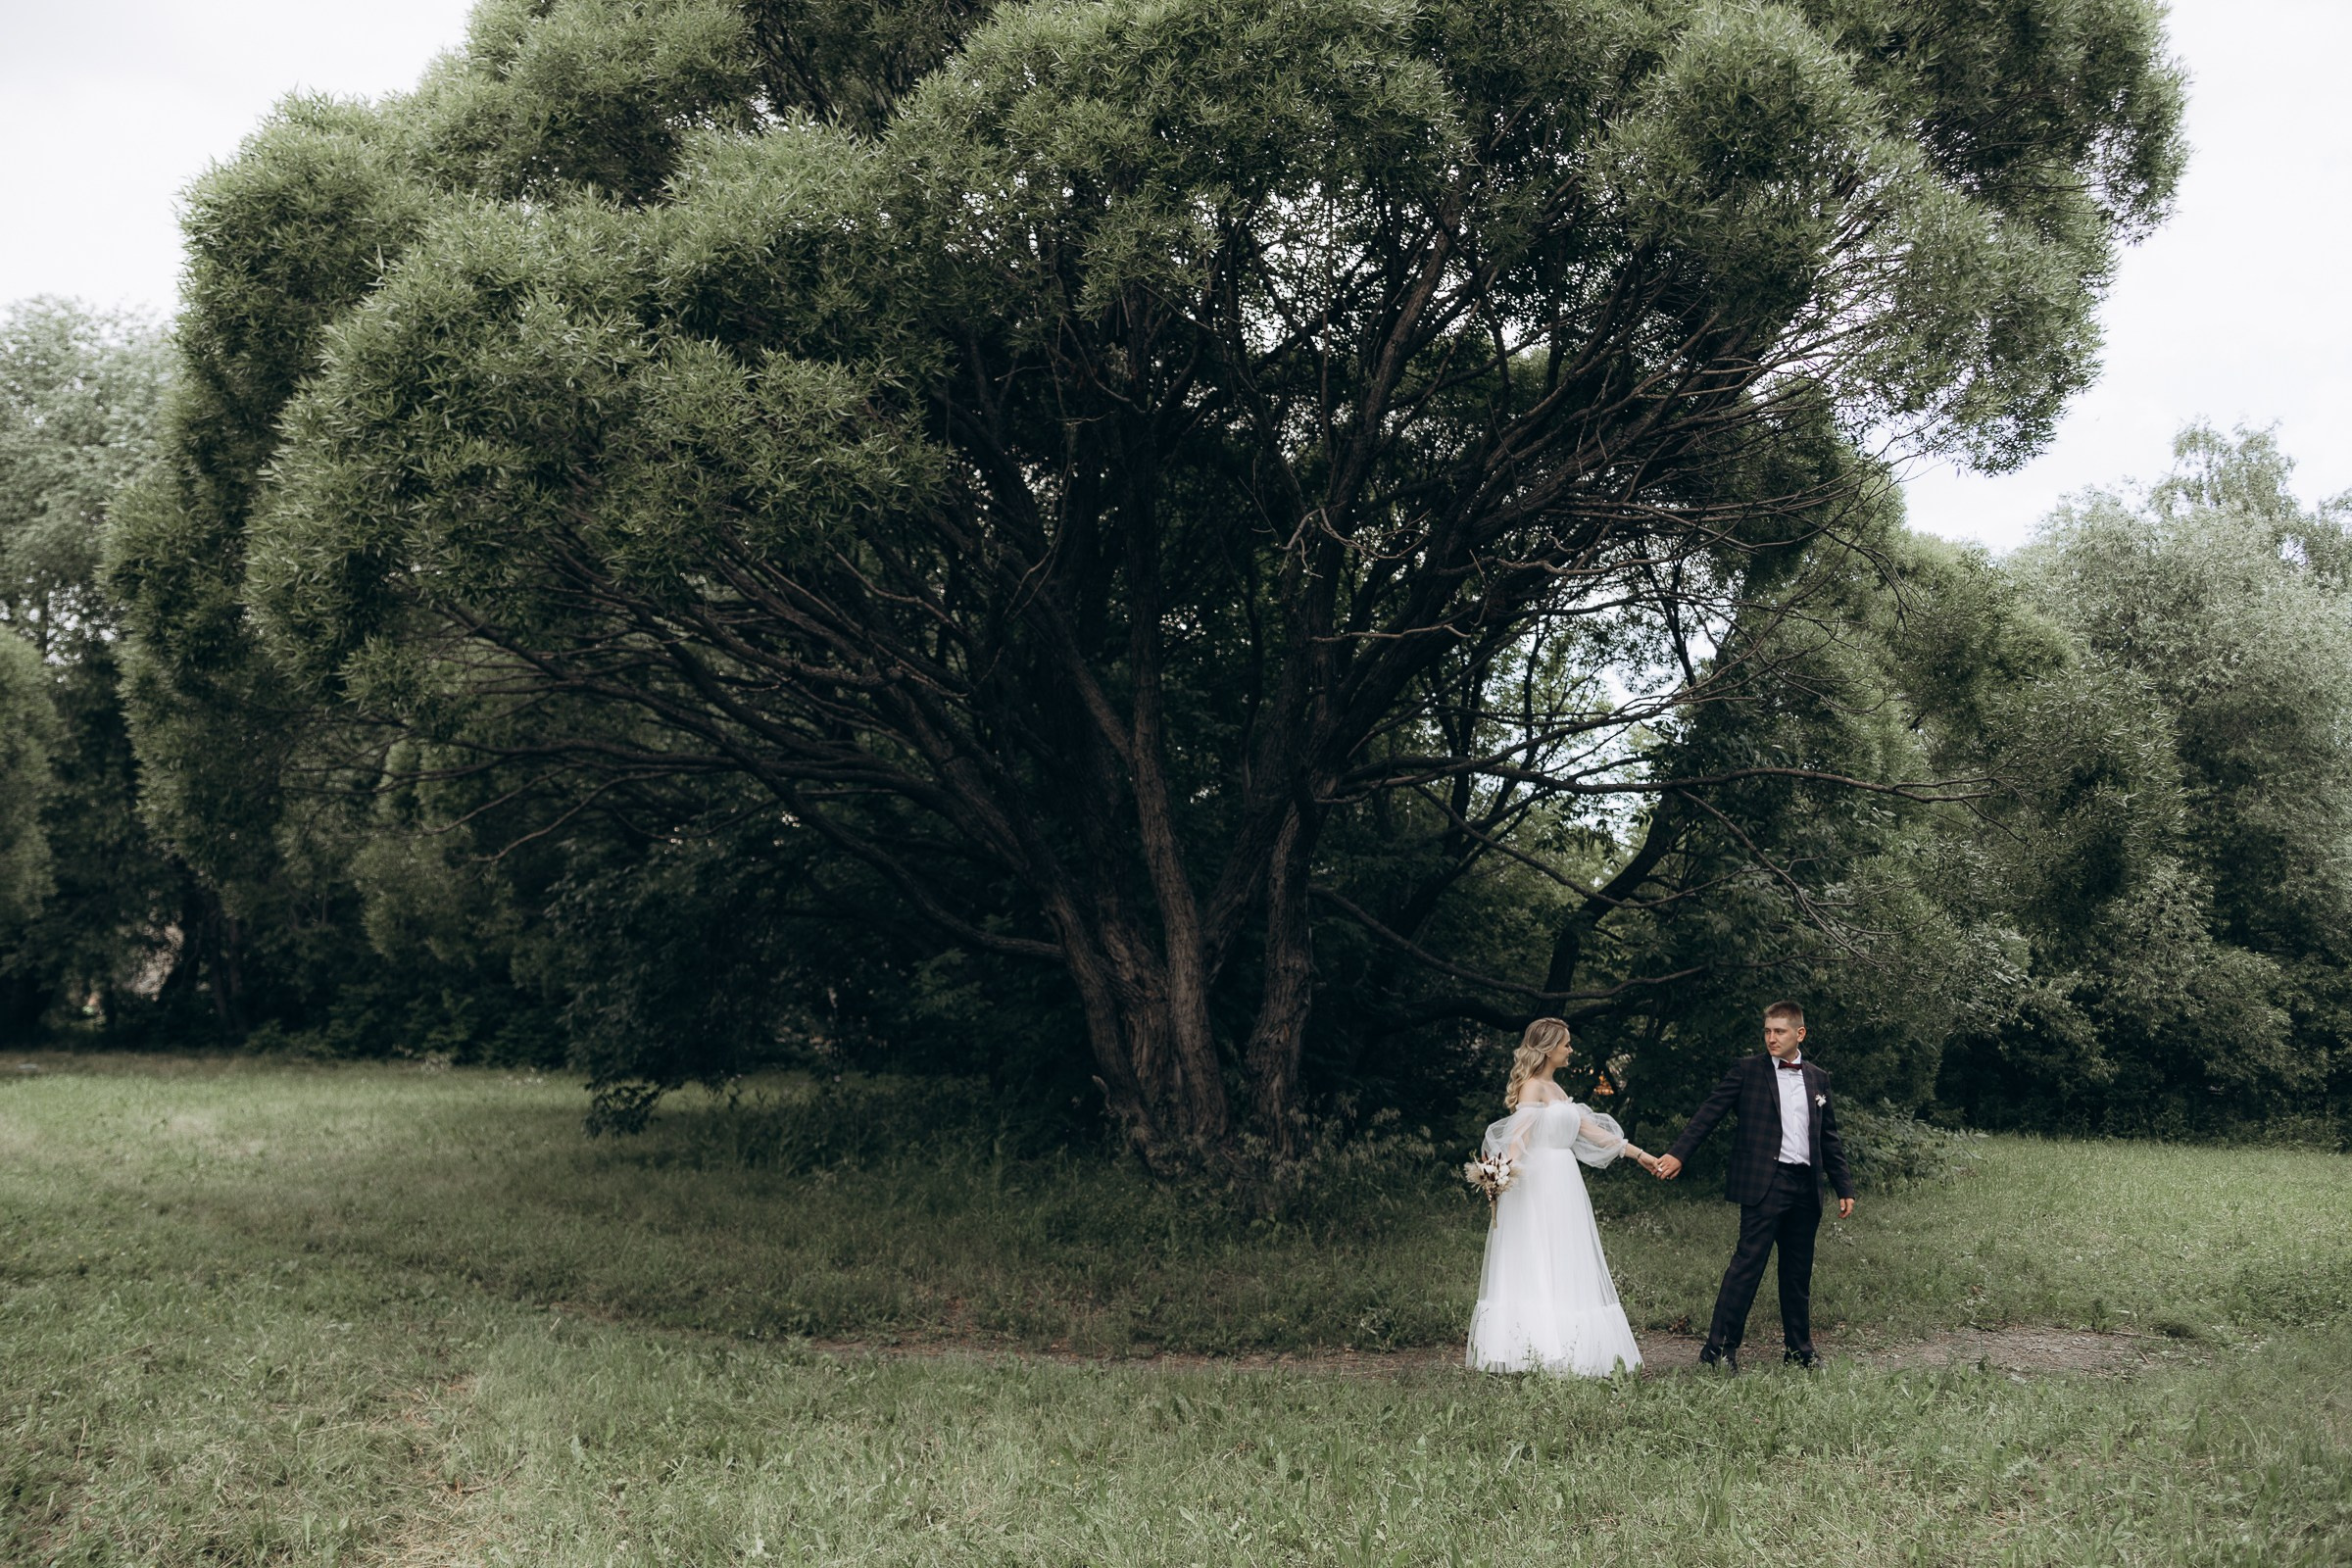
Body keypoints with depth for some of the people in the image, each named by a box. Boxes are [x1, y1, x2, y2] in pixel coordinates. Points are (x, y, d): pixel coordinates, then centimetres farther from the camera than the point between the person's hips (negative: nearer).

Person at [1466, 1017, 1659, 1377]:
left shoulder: (1557, 1090, 18)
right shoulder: (1532, 1086, -8)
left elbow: (1589, 1129, 21)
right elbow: (1520, 1133, -23)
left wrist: (1638, 1154, 23)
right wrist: (1509, 1169, -40)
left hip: (1563, 1186, 9)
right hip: (1539, 1186, -9)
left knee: (1565, 1272, 8)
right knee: (1537, 1270, -9)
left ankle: (1562, 1352, 9)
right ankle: (1536, 1351, -9)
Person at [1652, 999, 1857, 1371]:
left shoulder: (1818, 1079, 14)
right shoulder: (1747, 1070, 1)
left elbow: (1830, 1139, 18)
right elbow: (1709, 1113, -4)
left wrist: (1844, 1187, 13)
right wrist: (1678, 1153, -14)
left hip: (1805, 1187, 5)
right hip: (1763, 1184, -4)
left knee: (1798, 1272, 11)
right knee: (1748, 1264, -9)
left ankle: (1799, 1349, 21)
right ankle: (1718, 1347, -6)